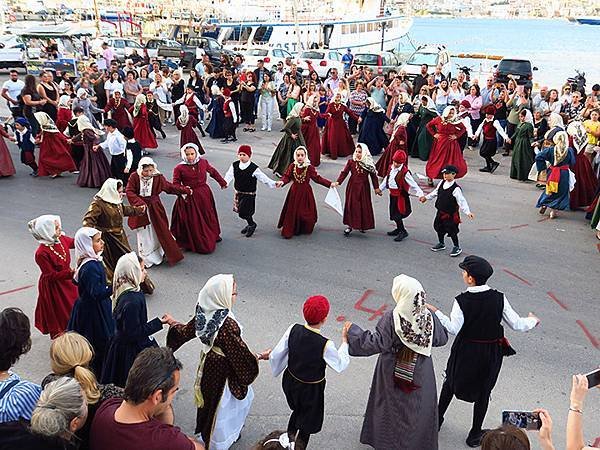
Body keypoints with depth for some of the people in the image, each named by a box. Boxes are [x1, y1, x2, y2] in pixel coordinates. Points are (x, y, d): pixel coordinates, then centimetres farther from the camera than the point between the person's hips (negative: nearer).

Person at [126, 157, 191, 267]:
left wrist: (186, 190, 6)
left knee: (160, 232, 8)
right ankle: (147, 260, 19)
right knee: (144, 235, 6)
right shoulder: (134, 177, -10)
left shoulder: (158, 177, -5)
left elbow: (170, 187, 4)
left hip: (155, 209, 2)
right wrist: (140, 203, -26)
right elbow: (129, 191, -13)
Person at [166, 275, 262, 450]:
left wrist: (174, 324, 23)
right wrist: (260, 356, -8)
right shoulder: (228, 324, -36)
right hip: (223, 372, -7)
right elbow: (241, 354, -25)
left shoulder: (204, 312, -14)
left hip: (208, 364, 7)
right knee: (222, 407, 17)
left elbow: (186, 332, 2)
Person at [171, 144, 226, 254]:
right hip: (189, 198, -4)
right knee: (192, 222, 2)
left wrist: (222, 182, 25)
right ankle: (196, 244, 15)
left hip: (204, 195, 4)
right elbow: (175, 184, -7)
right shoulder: (179, 168, -12)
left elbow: (213, 172, 15)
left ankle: (213, 237, 37)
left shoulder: (203, 162, -2)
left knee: (208, 217, 18)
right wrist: (183, 189, -27)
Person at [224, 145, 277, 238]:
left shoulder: (254, 168, -14)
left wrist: (274, 184, -23)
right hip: (238, 192, 5)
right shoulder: (234, 165, -2)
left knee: (243, 213, -8)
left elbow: (263, 178, -13)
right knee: (240, 211, 16)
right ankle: (250, 224, 39)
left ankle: (252, 224, 21)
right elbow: (229, 175, -8)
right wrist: (225, 183, -27)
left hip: (249, 194, -5)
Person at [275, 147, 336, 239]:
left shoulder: (309, 168, -8)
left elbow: (318, 178, -5)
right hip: (294, 192, 2)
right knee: (292, 212, 4)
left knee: (304, 212, 2)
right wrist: (282, 182, -28)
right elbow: (287, 176, -6)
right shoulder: (292, 166, -2)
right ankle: (288, 231, 11)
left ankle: (304, 229, 24)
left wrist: (330, 184, -12)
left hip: (305, 193, -2)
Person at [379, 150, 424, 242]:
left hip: (401, 196, -7)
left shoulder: (405, 172, -19)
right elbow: (386, 179, 20)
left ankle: (403, 232, 8)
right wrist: (380, 188, 29)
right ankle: (399, 229, 37)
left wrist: (420, 194, -26)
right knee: (393, 213, 16)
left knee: (397, 215, -8)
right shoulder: (391, 168, 3)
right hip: (392, 195, 7)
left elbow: (413, 184, -19)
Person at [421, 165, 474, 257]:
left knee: (452, 230, 0)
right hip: (440, 212, 7)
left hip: (450, 214, -7)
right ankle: (441, 244, 40)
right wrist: (426, 197, 25)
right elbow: (436, 192, 18)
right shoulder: (442, 183, 0)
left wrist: (468, 212, -30)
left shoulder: (456, 189, -22)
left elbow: (462, 201, -22)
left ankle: (457, 247, 20)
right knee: (439, 227, 19)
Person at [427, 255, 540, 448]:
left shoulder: (461, 301, -22)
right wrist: (532, 320, 12)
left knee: (450, 382, 23)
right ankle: (475, 435, 31)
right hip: (491, 353, 1)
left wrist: (436, 312, -11)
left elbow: (454, 329, -21)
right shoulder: (499, 298, -15)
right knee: (483, 392, 18)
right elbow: (516, 324, -9)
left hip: (465, 351, -1)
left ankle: (437, 420, 40)